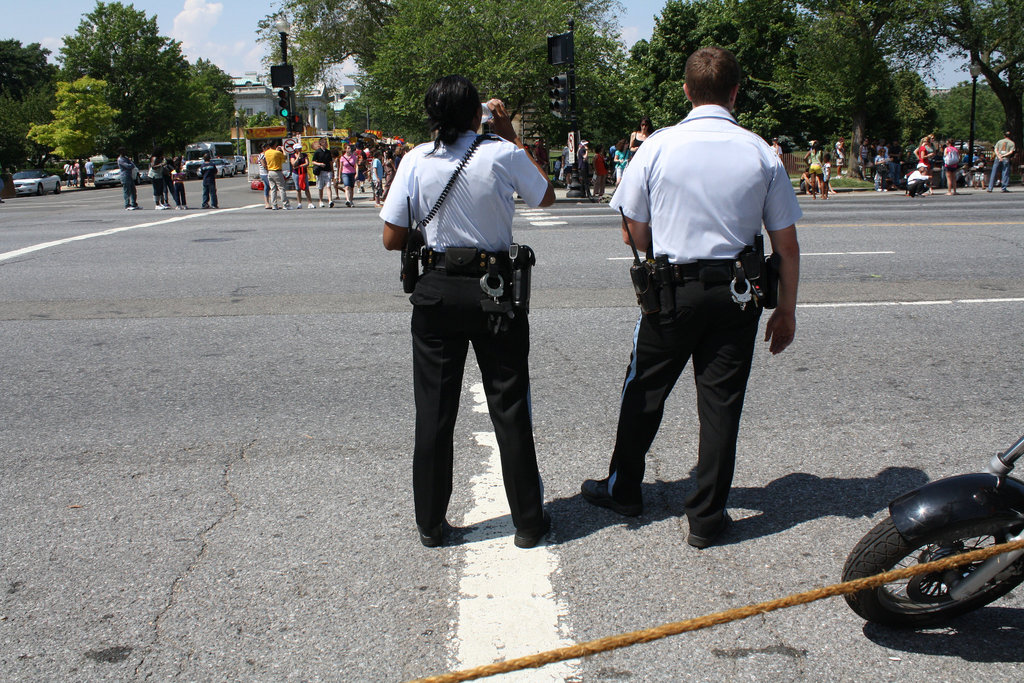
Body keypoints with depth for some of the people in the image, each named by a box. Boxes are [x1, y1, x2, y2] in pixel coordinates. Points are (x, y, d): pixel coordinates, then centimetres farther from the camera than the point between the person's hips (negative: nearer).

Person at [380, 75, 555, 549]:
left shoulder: (417, 160, -5)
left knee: (434, 411, 10)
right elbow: (546, 196, 12)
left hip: (437, 291, 1)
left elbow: (392, 239, -3)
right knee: (509, 407, 8)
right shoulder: (503, 154, -8)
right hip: (495, 290, -1)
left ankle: (430, 524, 19)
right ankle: (528, 522, 17)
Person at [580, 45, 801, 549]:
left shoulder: (658, 146, -5)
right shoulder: (762, 153, -2)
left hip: (672, 287, -1)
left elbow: (635, 234, 0)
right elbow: (786, 246, 1)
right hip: (737, 293, 1)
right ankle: (707, 517, 17)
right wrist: (786, 309, 11)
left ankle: (623, 490, 32)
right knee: (721, 402, 8)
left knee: (644, 391, 15)